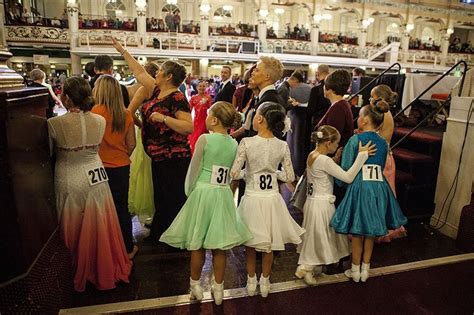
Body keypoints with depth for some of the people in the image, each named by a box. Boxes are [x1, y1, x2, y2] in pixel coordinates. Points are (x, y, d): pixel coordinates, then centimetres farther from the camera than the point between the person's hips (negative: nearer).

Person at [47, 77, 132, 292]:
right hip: (96, 178, 3)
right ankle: (105, 270, 34)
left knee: (74, 232, 16)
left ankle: (78, 275, 35)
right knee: (100, 229, 17)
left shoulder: (54, 124, -16)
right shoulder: (100, 121, -7)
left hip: (68, 182, -2)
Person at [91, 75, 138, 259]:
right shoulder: (126, 114, -2)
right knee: (121, 209, 15)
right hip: (122, 167, 3)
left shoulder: (97, 111, -13)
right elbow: (131, 144, 2)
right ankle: (128, 248, 26)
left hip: (102, 167, -3)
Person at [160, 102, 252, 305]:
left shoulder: (204, 139, -12)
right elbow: (231, 173, 8)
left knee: (198, 245, 13)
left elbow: (194, 170, -7)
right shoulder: (234, 144, 2)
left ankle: (195, 285, 30)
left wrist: (189, 192, 6)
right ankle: (218, 289, 26)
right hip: (224, 195, 4)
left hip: (203, 191, -4)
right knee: (219, 246, 13)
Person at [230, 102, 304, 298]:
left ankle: (251, 281, 34)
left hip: (252, 198, -2)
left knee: (250, 243, 19)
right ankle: (265, 282, 35)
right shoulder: (282, 146, -7)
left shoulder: (246, 143, -16)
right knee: (268, 244, 20)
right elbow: (289, 177, -3)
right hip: (272, 198, 2)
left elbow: (234, 173, -15)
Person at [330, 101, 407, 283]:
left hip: (360, 186, -5)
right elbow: (382, 167, 14)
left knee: (357, 232, 11)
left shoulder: (355, 140, -8)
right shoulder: (383, 143, 6)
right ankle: (365, 270, 30)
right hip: (380, 187, 5)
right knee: (371, 232, 17)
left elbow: (346, 168, -8)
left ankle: (355, 271, 24)